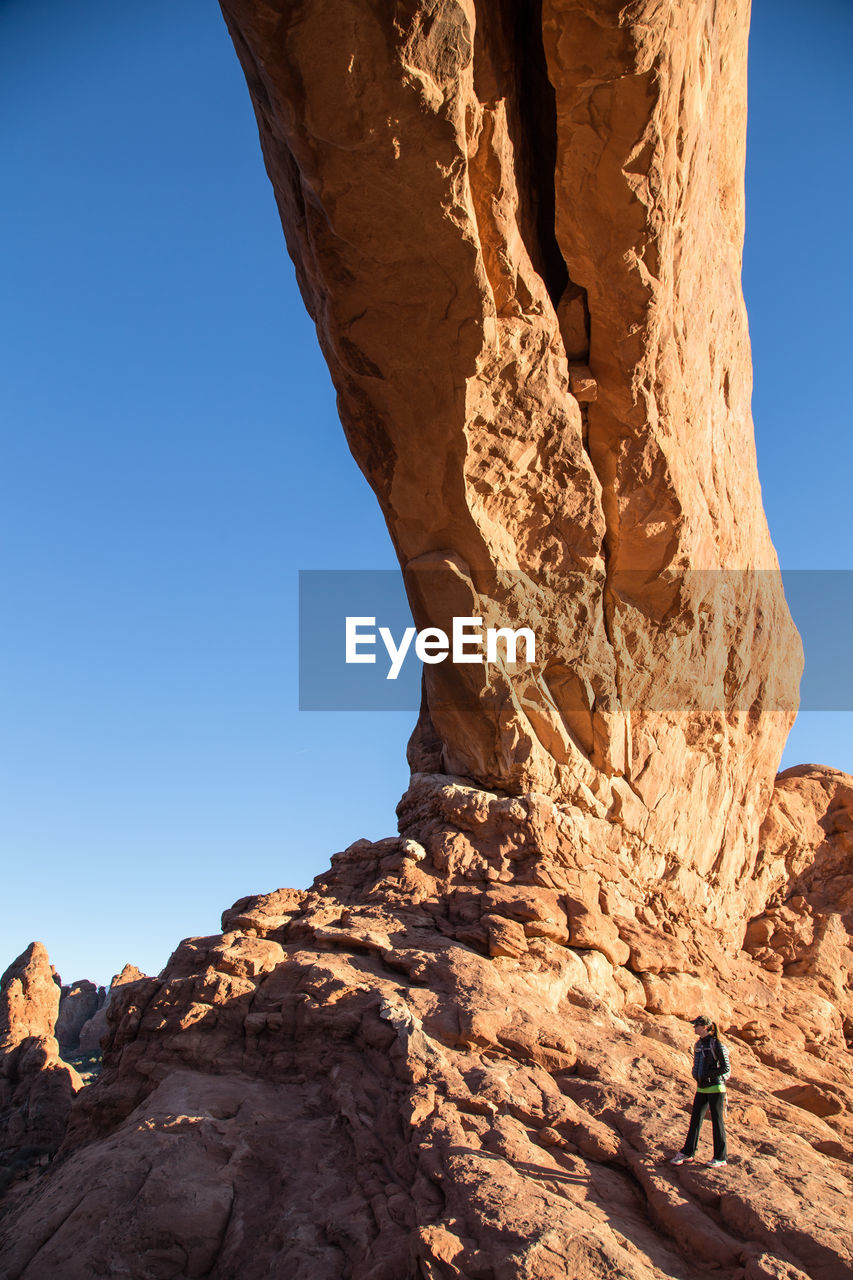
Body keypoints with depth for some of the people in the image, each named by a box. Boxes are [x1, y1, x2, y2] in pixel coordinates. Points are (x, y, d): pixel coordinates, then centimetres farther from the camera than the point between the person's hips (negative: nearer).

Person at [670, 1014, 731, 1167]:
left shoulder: (716, 1044, -13)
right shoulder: (698, 1044, 10)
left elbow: (726, 1068, -13)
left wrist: (708, 1075, -16)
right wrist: (698, 1076, 5)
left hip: (715, 1088, -7)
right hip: (702, 1088, 7)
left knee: (717, 1121, 1)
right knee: (695, 1119, 10)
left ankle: (721, 1157, 12)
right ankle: (687, 1152, 18)